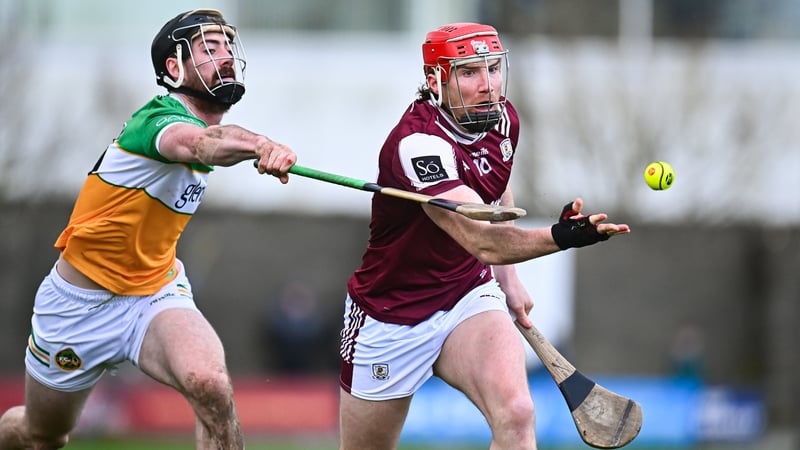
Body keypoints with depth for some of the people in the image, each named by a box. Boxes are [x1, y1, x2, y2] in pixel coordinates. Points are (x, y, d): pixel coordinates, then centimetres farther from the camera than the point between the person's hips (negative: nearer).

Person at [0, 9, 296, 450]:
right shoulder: (159, 119, -26)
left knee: (211, 388, -29)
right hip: (81, 305, -5)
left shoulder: (200, 121, -2)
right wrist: (260, 145, -71)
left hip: (155, 296, 5)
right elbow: (202, 143, -52)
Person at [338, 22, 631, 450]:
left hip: (470, 296, 5)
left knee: (515, 415, -24)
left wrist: (508, 279, 15)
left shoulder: (503, 119, -5)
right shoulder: (417, 142, -29)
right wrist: (560, 236, -58)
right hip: (391, 317, -5)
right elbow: (482, 240, -42)